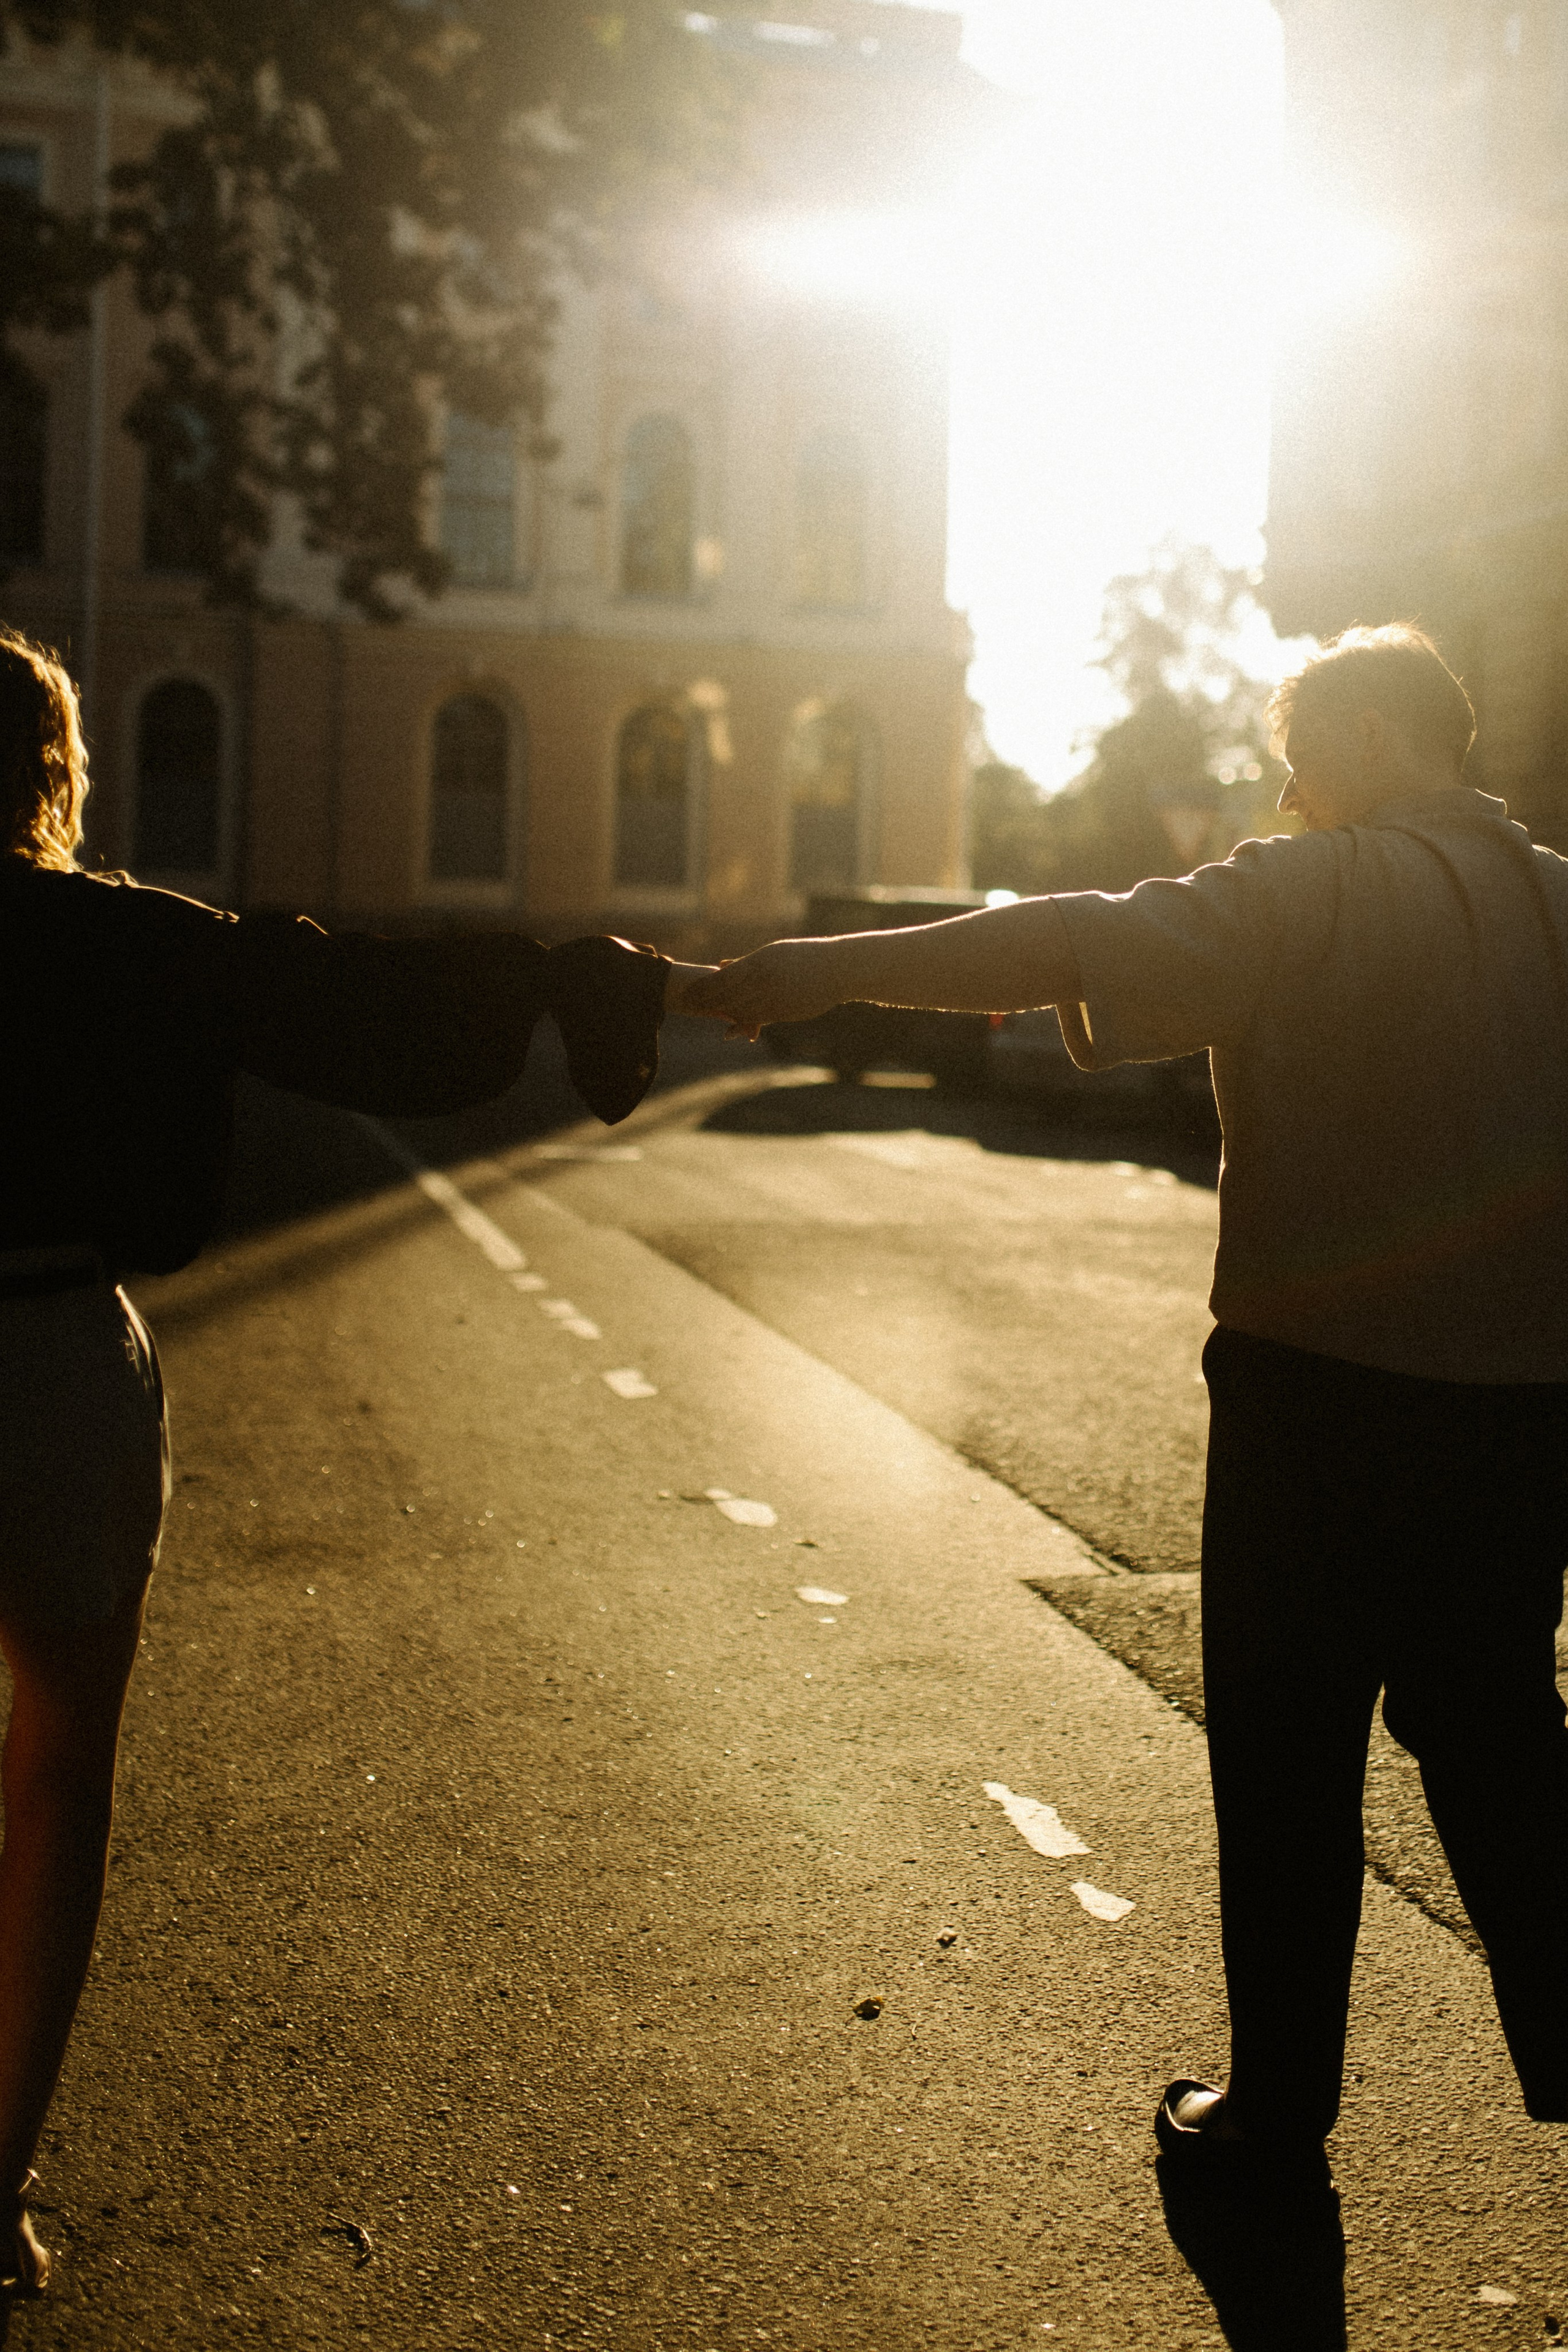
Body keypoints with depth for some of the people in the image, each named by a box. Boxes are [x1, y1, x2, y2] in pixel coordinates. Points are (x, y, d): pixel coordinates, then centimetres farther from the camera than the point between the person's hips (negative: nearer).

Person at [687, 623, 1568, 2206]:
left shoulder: (1314, 897, -11)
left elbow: (1097, 944, -25)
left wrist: (832, 969, -29)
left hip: (1328, 1392, -6)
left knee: (1288, 1761, 6)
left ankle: (1279, 2115, 17)